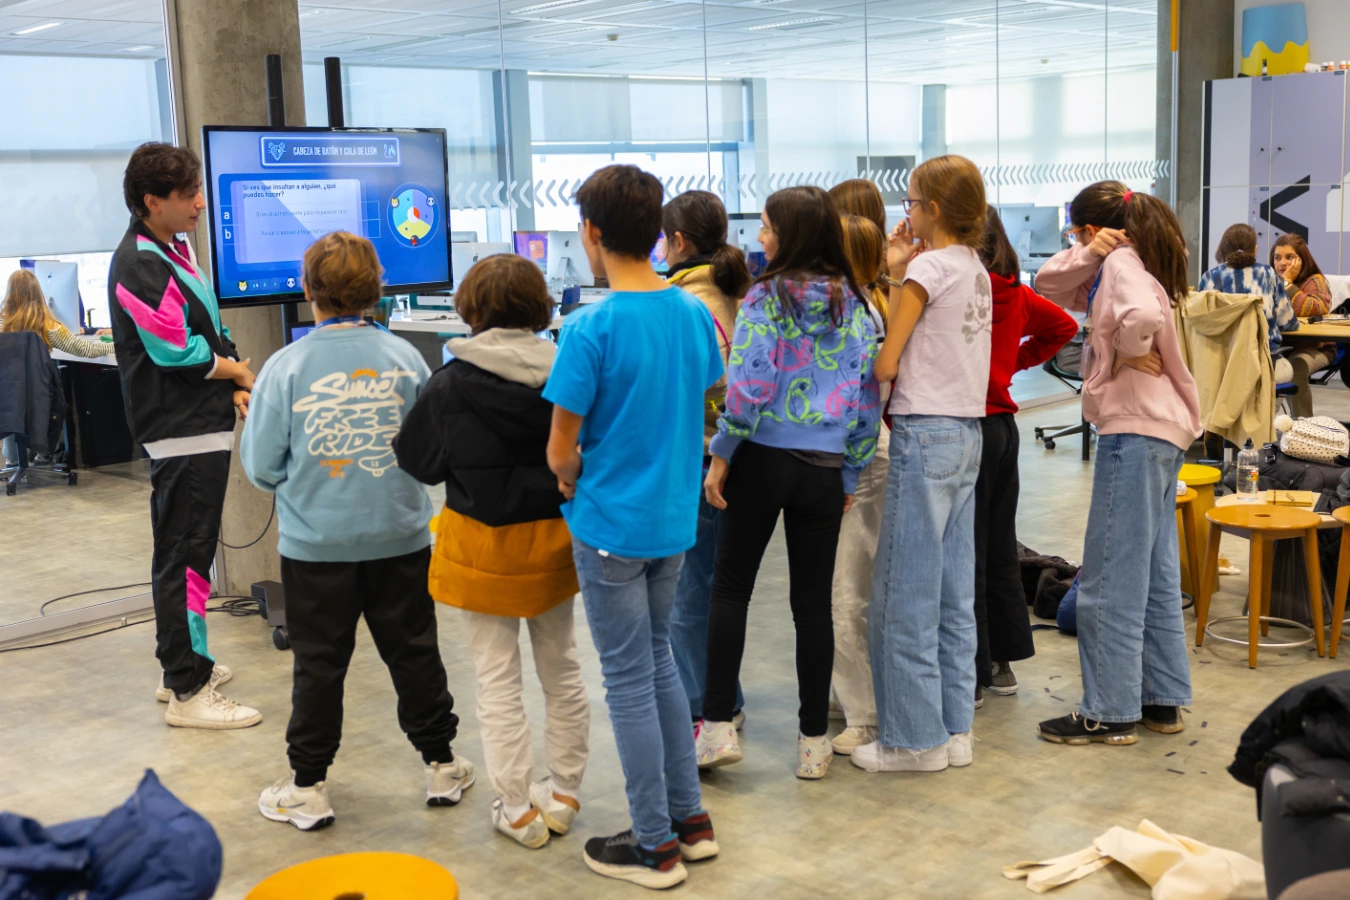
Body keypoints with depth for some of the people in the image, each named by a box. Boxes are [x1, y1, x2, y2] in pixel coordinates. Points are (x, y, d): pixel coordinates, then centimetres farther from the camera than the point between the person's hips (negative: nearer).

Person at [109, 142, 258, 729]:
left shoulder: (173, 251, 14)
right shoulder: (139, 266, -17)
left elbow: (207, 334, 17)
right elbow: (176, 352, -21)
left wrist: (234, 388, 3)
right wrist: (238, 371, -5)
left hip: (200, 425, 10)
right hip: (181, 432, -10)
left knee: (190, 549, 18)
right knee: (186, 556, -5)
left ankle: (185, 664, 30)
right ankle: (187, 692, 2)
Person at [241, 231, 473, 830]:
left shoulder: (285, 367, -10)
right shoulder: (404, 357, -4)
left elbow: (262, 468, -5)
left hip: (316, 544, -2)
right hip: (400, 537, 2)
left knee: (319, 663, 9)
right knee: (414, 652, 13)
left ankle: (307, 787, 18)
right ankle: (441, 766, 26)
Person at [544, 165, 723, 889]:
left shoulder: (591, 329, -19)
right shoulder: (695, 314, 1)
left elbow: (561, 453, -15)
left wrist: (576, 486, 4)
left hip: (611, 526, -6)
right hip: (674, 518, 7)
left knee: (629, 680, 5)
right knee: (658, 661, 21)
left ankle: (656, 845, 16)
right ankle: (690, 818, 28)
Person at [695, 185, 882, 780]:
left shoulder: (767, 297, -9)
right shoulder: (855, 305, 6)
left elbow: (749, 385, -16)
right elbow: (868, 398, 7)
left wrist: (722, 454, -5)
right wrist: (851, 475, 14)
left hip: (763, 459, -4)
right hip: (825, 467, 4)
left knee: (731, 586, 8)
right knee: (813, 601, 8)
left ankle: (718, 725, 6)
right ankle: (813, 741, 14)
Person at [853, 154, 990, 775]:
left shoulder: (928, 266, -11)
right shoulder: (976, 270, 14)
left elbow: (885, 365, -13)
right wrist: (898, 276, 11)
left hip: (925, 433, -9)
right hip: (968, 431, 9)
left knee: (906, 592, -2)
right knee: (953, 590, 12)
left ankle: (914, 737, 4)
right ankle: (954, 728, 18)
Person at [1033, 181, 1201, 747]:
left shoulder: (1121, 262, -11)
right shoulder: (1113, 268, 17)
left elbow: (1144, 315, -32)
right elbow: (1048, 284, 17)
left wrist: (1128, 351, -13)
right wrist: (1088, 255, 1)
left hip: (1135, 430, -10)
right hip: (1161, 432, 10)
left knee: (1111, 581, -4)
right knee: (1155, 576, 15)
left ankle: (1109, 713, 2)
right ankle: (1163, 700, 23)